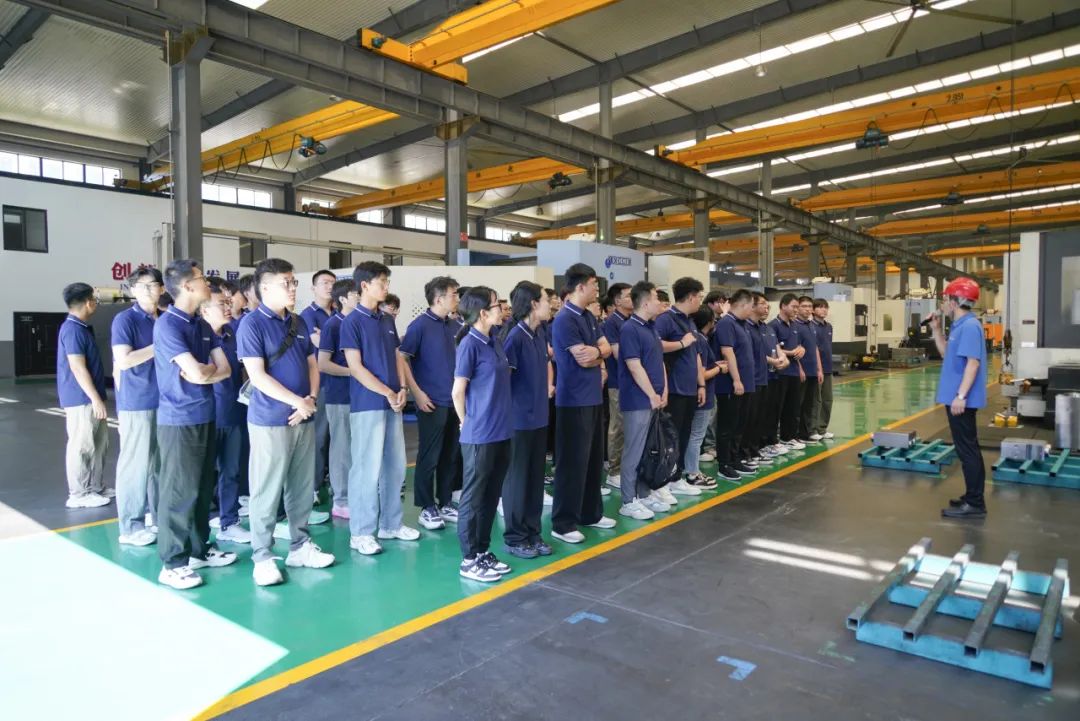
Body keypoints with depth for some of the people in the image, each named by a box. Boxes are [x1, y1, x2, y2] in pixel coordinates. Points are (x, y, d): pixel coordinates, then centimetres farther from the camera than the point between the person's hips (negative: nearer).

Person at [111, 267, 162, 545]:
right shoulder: (124, 320, -8)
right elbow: (123, 360, -18)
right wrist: (159, 345, -15)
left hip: (163, 401, 6)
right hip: (137, 403, -6)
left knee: (160, 463, 13)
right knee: (135, 464, 0)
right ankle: (130, 527, 9)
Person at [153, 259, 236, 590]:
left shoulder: (202, 325, 11)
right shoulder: (167, 324, -13)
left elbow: (224, 368, 6)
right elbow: (197, 374, -20)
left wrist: (203, 371, -12)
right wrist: (207, 369, 1)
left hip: (206, 416, 8)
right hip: (178, 420, -8)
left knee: (203, 488, 15)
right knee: (178, 492, 0)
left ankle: (199, 549, 28)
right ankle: (172, 563, 10)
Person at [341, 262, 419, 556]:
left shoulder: (387, 320, 13)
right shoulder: (352, 322, -8)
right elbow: (355, 367, -13)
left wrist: (402, 390, -1)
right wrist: (388, 393, -12)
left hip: (392, 404, 7)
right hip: (367, 405, -7)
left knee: (395, 466, 12)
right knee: (367, 469, -2)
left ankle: (391, 524, 24)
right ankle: (361, 532, 9)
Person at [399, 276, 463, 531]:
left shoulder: (456, 327, 9)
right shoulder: (420, 325, -8)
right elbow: (402, 359, -11)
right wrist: (417, 393, -16)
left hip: (455, 401, 6)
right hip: (432, 402, -6)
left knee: (452, 455, 12)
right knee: (429, 457, 3)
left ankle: (446, 503, 24)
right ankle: (427, 508, 14)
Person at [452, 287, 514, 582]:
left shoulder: (495, 342, 10)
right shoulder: (470, 344, -14)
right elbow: (457, 392, -11)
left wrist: (499, 421, 14)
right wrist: (469, 424, 0)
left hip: (501, 433, 8)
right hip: (479, 436, -8)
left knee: (491, 496, 15)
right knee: (473, 498, 4)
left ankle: (483, 551, 28)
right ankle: (469, 560, 15)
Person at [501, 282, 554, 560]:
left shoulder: (539, 336, 8)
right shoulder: (515, 336, -17)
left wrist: (549, 386, 15)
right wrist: (517, 402, -12)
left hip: (539, 416, 8)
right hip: (519, 419, -8)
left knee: (536, 478, 14)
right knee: (517, 479, 3)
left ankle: (532, 532, 25)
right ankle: (515, 538, 16)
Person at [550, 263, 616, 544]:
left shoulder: (589, 317, 12)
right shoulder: (565, 320, -16)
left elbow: (607, 348, 8)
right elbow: (583, 359, -19)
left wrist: (596, 352, -12)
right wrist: (599, 355, 0)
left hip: (593, 397, 9)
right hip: (574, 400, -9)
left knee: (594, 459, 16)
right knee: (572, 462, -3)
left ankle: (591, 513, 29)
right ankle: (563, 523, 8)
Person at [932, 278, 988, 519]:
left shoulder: (970, 326, -16)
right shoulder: (959, 326, 13)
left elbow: (973, 362, -22)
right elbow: (946, 353, 24)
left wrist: (961, 395, -26)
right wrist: (936, 329, 15)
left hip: (962, 400, -10)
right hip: (957, 398, 10)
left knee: (967, 450, -4)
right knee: (968, 449, 15)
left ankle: (975, 504, 2)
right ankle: (973, 498, 25)